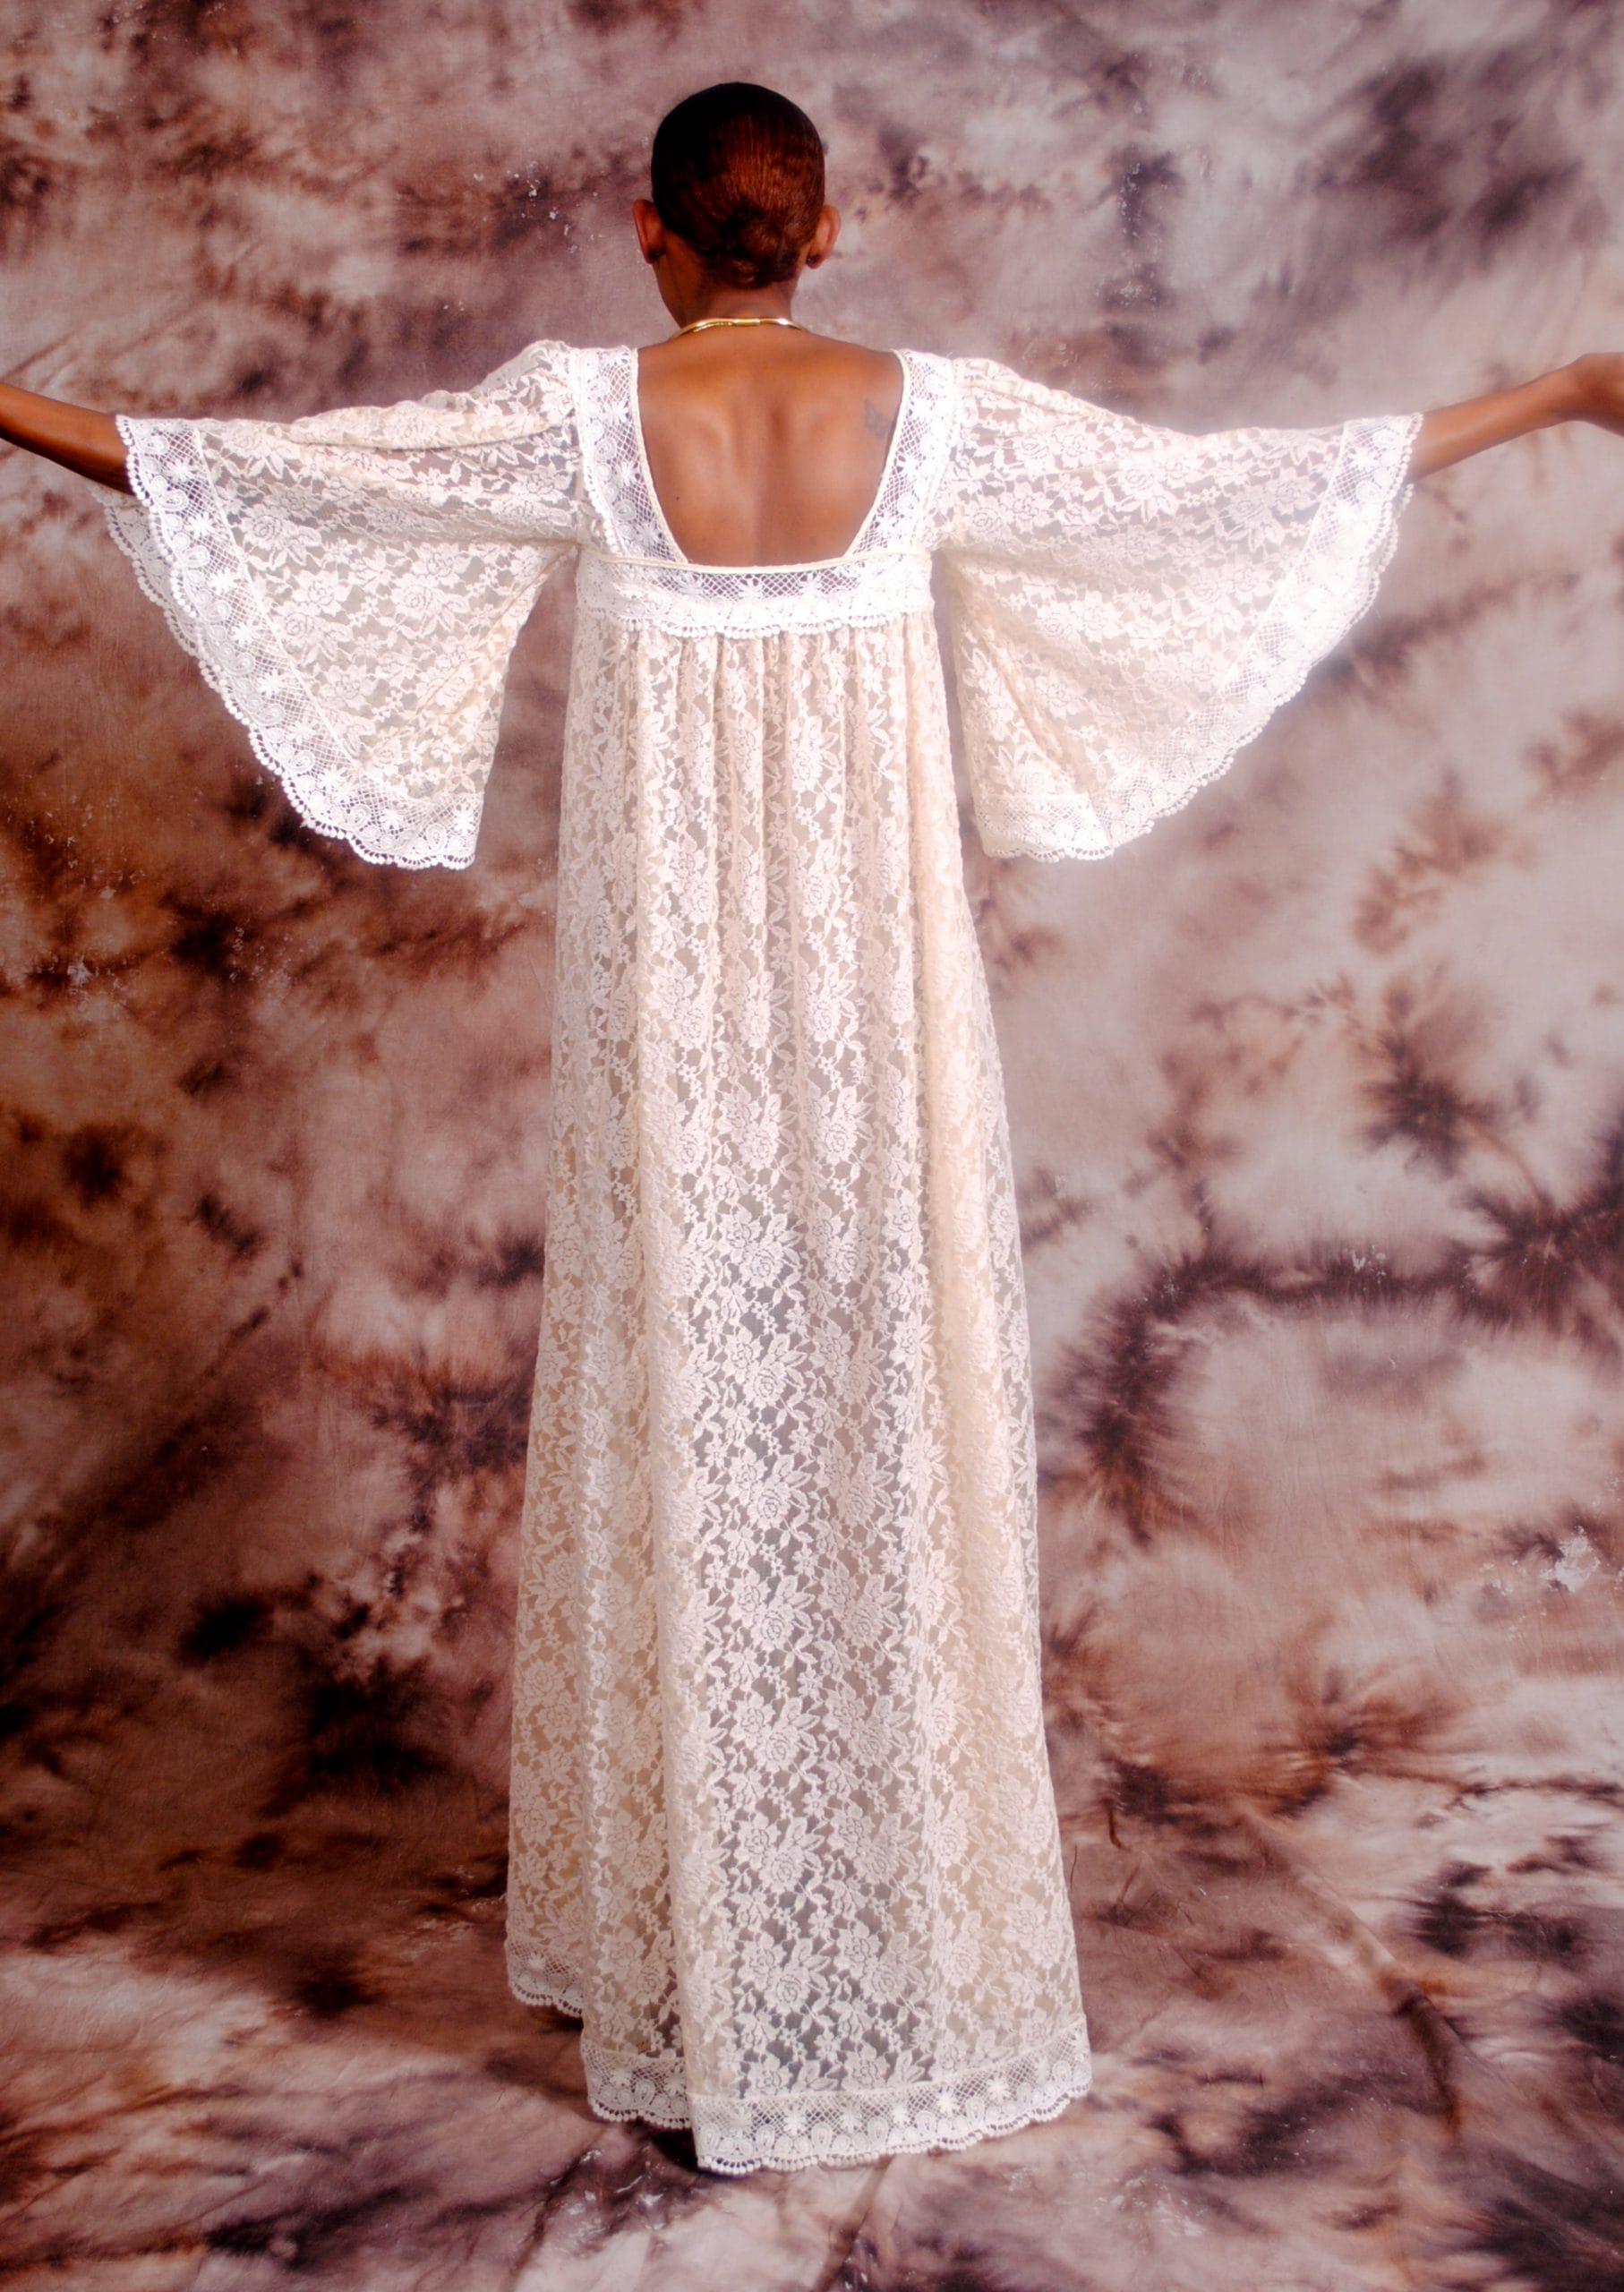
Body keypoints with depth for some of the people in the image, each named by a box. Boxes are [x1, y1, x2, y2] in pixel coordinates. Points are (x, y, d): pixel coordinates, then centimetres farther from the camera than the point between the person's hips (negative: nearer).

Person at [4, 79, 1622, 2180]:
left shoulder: (586, 413, -2)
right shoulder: (933, 412, 2)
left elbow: (263, 470, 4)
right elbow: (1239, 487, 8)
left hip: (674, 1001, -1)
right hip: (878, 992, 2)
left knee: (689, 1414, 7)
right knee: (890, 1404, 9)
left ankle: (700, 1963, 19)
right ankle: (917, 1951, 22)